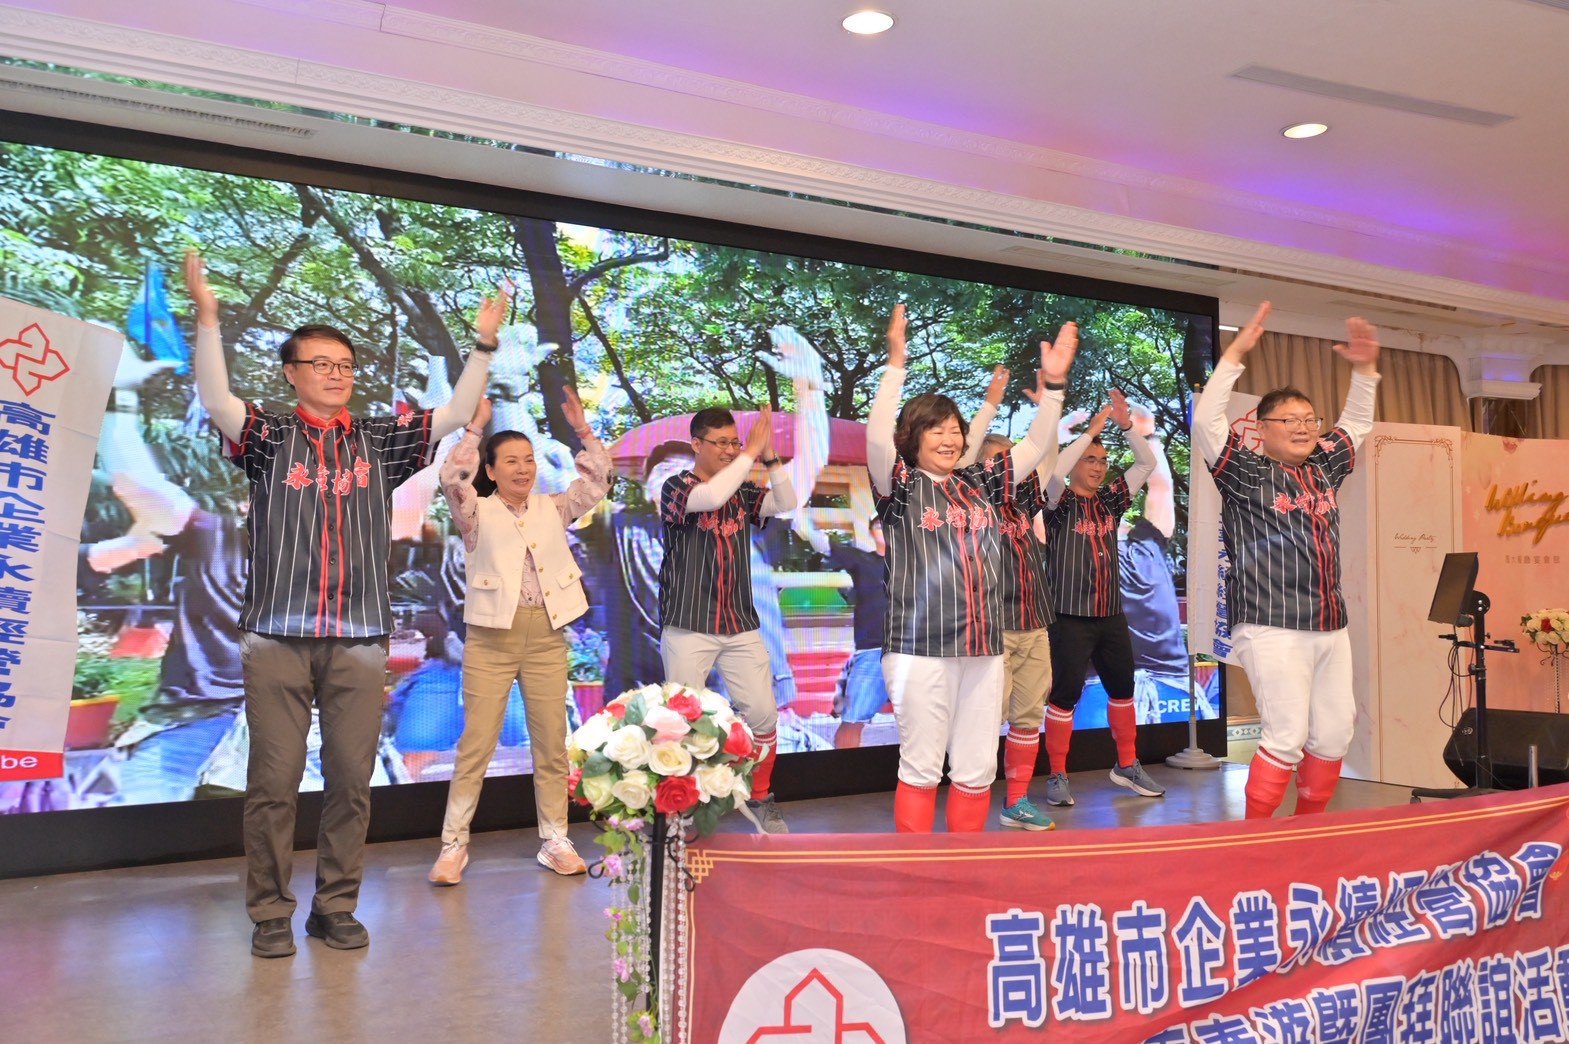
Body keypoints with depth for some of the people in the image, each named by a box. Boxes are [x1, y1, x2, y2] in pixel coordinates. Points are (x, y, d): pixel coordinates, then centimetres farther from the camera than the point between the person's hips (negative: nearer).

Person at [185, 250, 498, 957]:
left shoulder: (381, 440, 11)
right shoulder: (271, 436, 7)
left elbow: (456, 414, 5)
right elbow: (216, 401, -9)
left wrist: (484, 344, -1)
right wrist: (206, 318, -18)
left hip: (359, 640, 2)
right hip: (277, 636, -1)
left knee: (352, 779, 5)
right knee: (274, 779, 2)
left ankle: (336, 906, 20)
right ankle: (271, 913, 17)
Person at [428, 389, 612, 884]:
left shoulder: (553, 509, 10)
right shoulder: (477, 513, 1)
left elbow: (597, 480, 5)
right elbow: (452, 478, -16)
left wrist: (582, 429, -1)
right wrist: (475, 426, -15)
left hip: (547, 637, 3)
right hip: (491, 637, -3)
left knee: (551, 744, 8)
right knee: (476, 744, 0)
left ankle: (555, 840, 19)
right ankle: (454, 844, 12)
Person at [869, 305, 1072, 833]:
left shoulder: (980, 484, 13)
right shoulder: (901, 487, -1)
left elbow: (1036, 446, 14)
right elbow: (877, 438, -18)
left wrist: (1053, 385, 4)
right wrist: (896, 365, -24)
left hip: (983, 646, 5)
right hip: (921, 649, -5)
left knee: (977, 769, 9)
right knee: (921, 767, 0)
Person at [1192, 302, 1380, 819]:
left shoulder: (1324, 469, 15)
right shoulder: (1247, 473, -4)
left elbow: (1356, 424, 27)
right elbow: (1205, 421, -15)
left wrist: (1365, 369, 13)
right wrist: (1235, 355, -19)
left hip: (1331, 627, 7)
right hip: (1272, 630, -7)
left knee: (1334, 736, 9)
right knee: (1286, 738, -10)